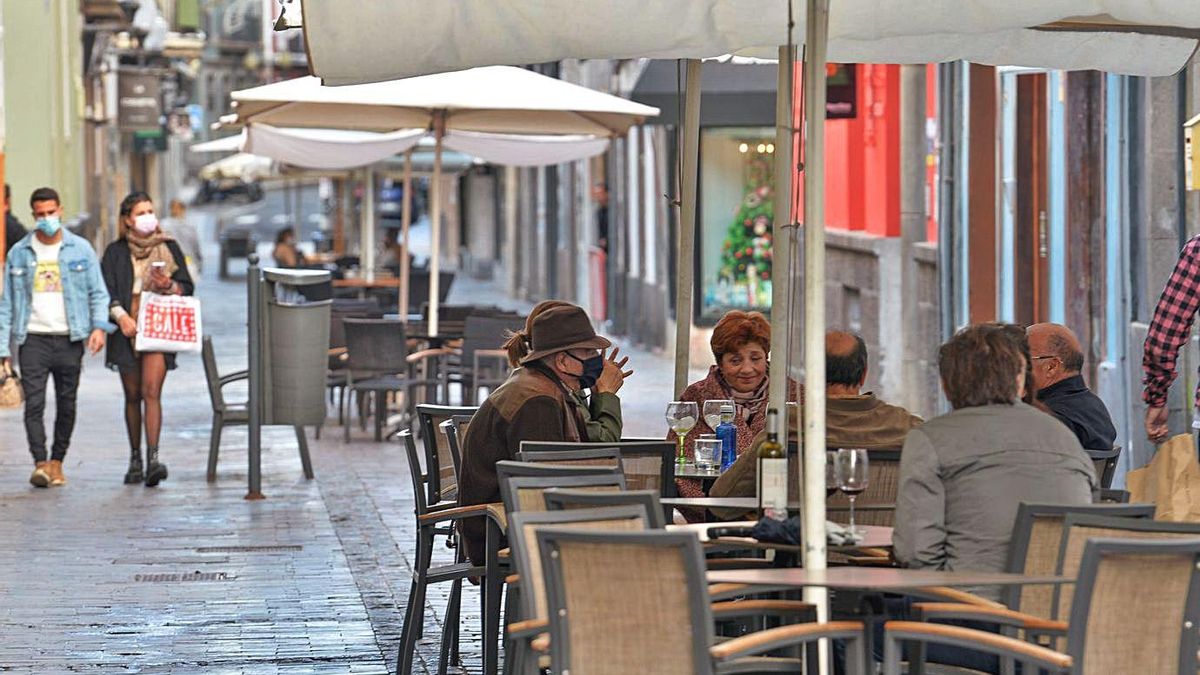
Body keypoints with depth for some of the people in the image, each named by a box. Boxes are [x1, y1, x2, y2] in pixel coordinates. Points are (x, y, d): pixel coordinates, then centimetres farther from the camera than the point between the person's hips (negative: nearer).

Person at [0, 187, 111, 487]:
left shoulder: (81, 249, 6)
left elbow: (98, 293, 8)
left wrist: (100, 326, -10)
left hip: (69, 339, 0)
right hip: (33, 339, 0)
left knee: (66, 404, 4)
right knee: (34, 403, -12)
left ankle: (57, 461, 16)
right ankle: (40, 463, -16)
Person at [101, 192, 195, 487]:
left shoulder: (169, 247, 9)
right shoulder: (115, 252, 8)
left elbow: (187, 288, 10)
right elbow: (106, 291, 1)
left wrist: (169, 286, -11)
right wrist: (121, 316, -15)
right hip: (127, 330, 1)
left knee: (151, 392, -14)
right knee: (133, 396, 7)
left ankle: (153, 459, -20)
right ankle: (135, 460, 16)